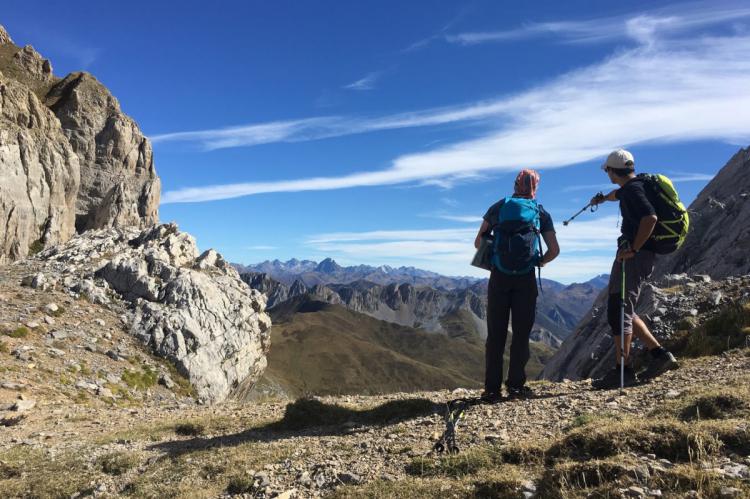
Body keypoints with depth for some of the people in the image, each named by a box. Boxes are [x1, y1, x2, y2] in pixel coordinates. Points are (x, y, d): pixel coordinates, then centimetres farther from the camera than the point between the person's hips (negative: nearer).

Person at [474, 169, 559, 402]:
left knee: (496, 334, 4)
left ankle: (492, 389, 3)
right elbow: (554, 250, 2)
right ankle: (516, 385, 9)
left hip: (499, 277, 0)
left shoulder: (498, 207, 6)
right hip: (526, 279, 0)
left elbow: (478, 242, 5)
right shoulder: (541, 213, 6)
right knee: (521, 333, 9)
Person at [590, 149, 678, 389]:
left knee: (618, 310, -10)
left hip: (635, 255, -10)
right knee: (622, 309, 12)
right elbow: (618, 194, 44)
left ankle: (623, 371, -7)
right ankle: (659, 354, 13)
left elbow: (650, 218, -30)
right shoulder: (631, 187, 18)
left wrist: (633, 248, -24)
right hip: (636, 253, 10)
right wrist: (602, 198, 64)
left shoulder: (633, 189, -13)